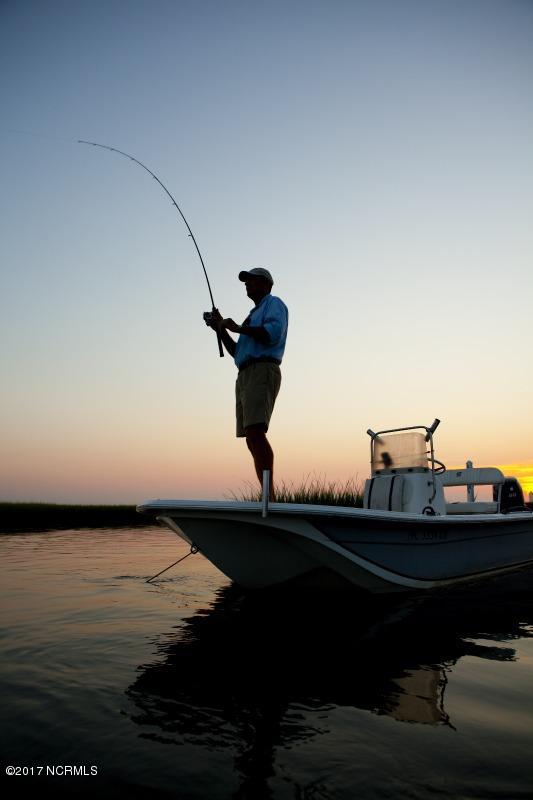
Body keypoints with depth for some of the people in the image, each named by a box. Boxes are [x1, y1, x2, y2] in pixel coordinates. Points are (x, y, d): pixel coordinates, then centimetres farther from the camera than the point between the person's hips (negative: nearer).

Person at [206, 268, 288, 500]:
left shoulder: (274, 304, 7)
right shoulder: (254, 315, 32)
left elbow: (273, 334, -14)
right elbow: (237, 353, 29)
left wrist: (237, 328, -7)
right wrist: (221, 329, 18)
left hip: (262, 372, -9)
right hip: (244, 376, 9)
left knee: (255, 431, -24)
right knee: (252, 439, 2)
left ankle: (269, 495, -28)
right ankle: (268, 497, 3)